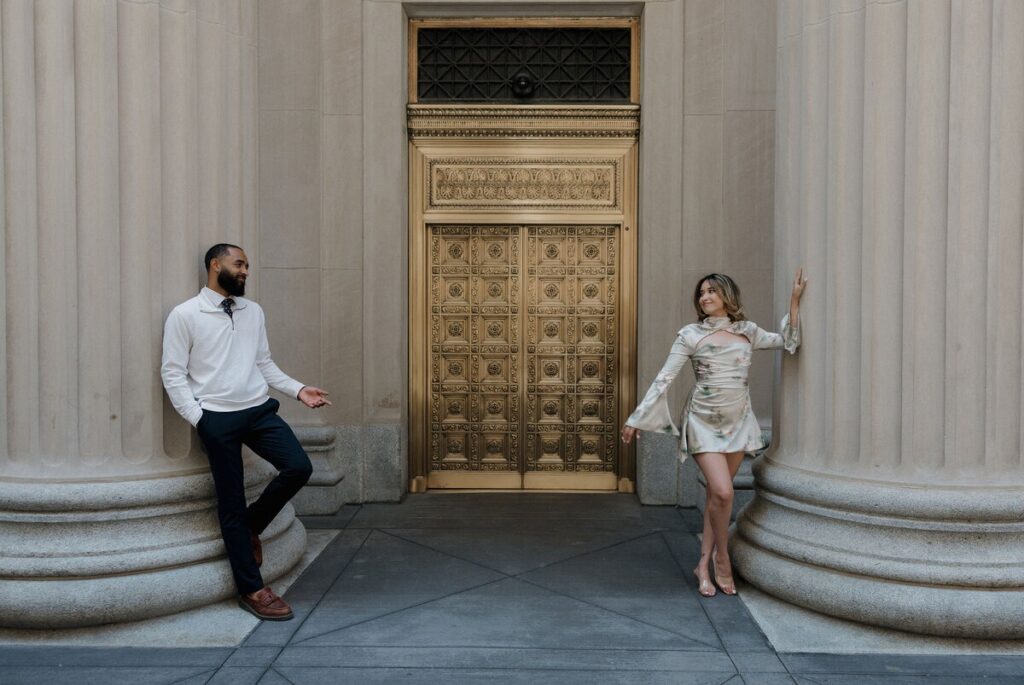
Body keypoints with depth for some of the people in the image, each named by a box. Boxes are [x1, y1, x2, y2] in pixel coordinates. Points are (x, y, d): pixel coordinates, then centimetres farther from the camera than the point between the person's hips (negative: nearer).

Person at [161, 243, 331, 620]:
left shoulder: (253, 311, 13)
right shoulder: (184, 315, -2)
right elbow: (173, 373, -3)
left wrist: (299, 390, 4)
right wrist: (198, 419, -11)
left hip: (260, 410, 5)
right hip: (218, 418, -4)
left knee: (299, 467, -14)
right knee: (231, 505, 2)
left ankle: (251, 526, 15)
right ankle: (251, 590, 16)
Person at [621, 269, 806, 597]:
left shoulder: (748, 332, 6)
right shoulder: (690, 335, -4)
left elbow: (789, 342, 7)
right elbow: (663, 378, -4)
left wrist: (795, 300, 1)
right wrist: (637, 419, -4)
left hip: (738, 422, 3)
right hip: (703, 420, -3)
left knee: (717, 493, 7)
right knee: (722, 492, -15)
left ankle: (704, 564, 18)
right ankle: (722, 559, 7)